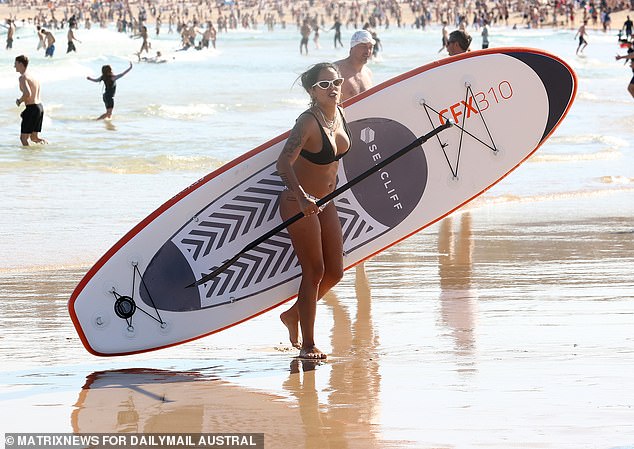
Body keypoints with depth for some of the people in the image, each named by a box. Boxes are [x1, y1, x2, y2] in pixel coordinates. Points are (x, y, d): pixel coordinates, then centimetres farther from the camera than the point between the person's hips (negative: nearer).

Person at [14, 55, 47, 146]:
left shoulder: (23, 77, -13)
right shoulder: (32, 77, 17)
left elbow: (27, 94, -28)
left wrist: (20, 101, -10)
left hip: (32, 108, -9)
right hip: (40, 107, 9)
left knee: (23, 138, -2)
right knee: (34, 138, 15)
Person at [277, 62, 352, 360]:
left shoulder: (339, 114, 1)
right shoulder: (308, 122, -23)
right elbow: (284, 163, -33)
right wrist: (302, 196, -45)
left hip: (325, 204, 8)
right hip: (299, 204, -8)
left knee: (334, 272, 10)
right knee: (314, 271, -6)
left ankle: (294, 314, 31)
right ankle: (307, 344, 2)